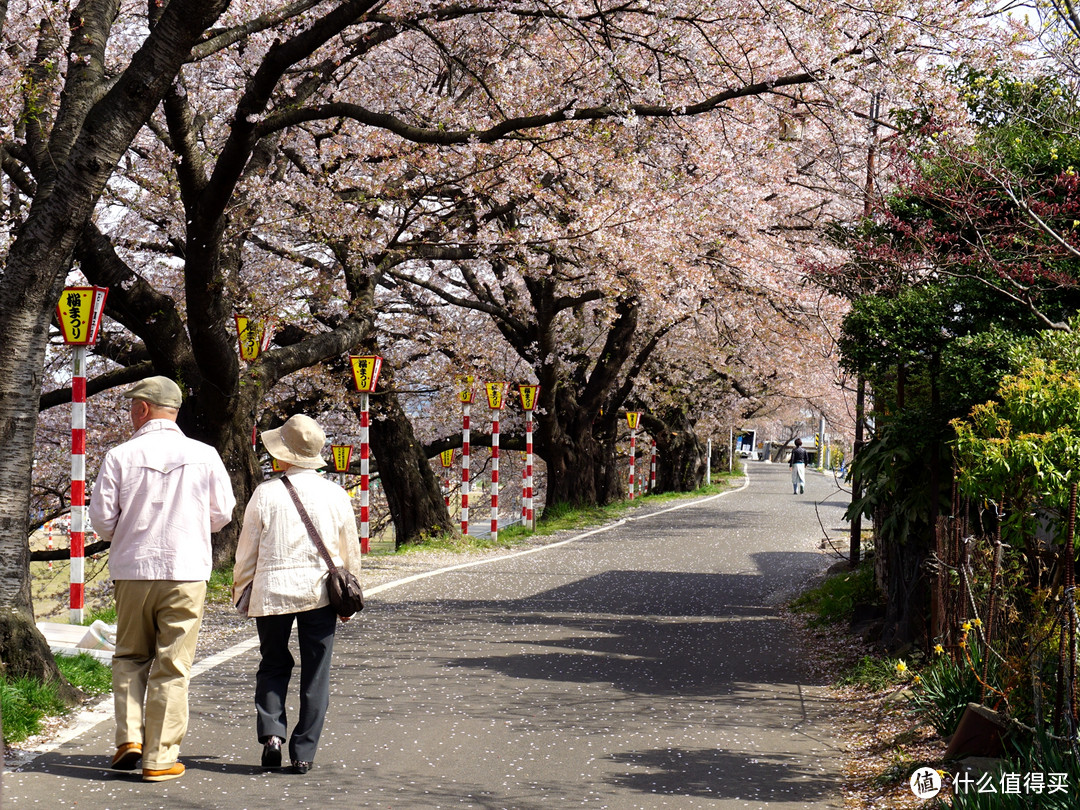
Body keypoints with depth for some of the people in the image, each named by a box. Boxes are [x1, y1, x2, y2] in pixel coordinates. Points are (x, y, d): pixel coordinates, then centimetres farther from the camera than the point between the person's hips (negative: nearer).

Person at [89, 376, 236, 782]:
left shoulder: (120, 456, -5)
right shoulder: (205, 456, -2)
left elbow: (102, 519, -3)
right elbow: (221, 515, 5)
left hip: (132, 570, 0)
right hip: (186, 570, 0)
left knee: (130, 656, 19)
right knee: (172, 665, 5)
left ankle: (129, 737, 7)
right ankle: (160, 757, 6)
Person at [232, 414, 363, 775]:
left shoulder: (266, 492, -6)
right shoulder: (335, 495, 1)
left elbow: (247, 549, 0)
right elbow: (350, 551, 8)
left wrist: (240, 590, 15)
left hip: (271, 591, -1)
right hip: (319, 592, 1)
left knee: (273, 666, 16)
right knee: (315, 675, 7)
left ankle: (271, 732, -3)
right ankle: (304, 753, 7)